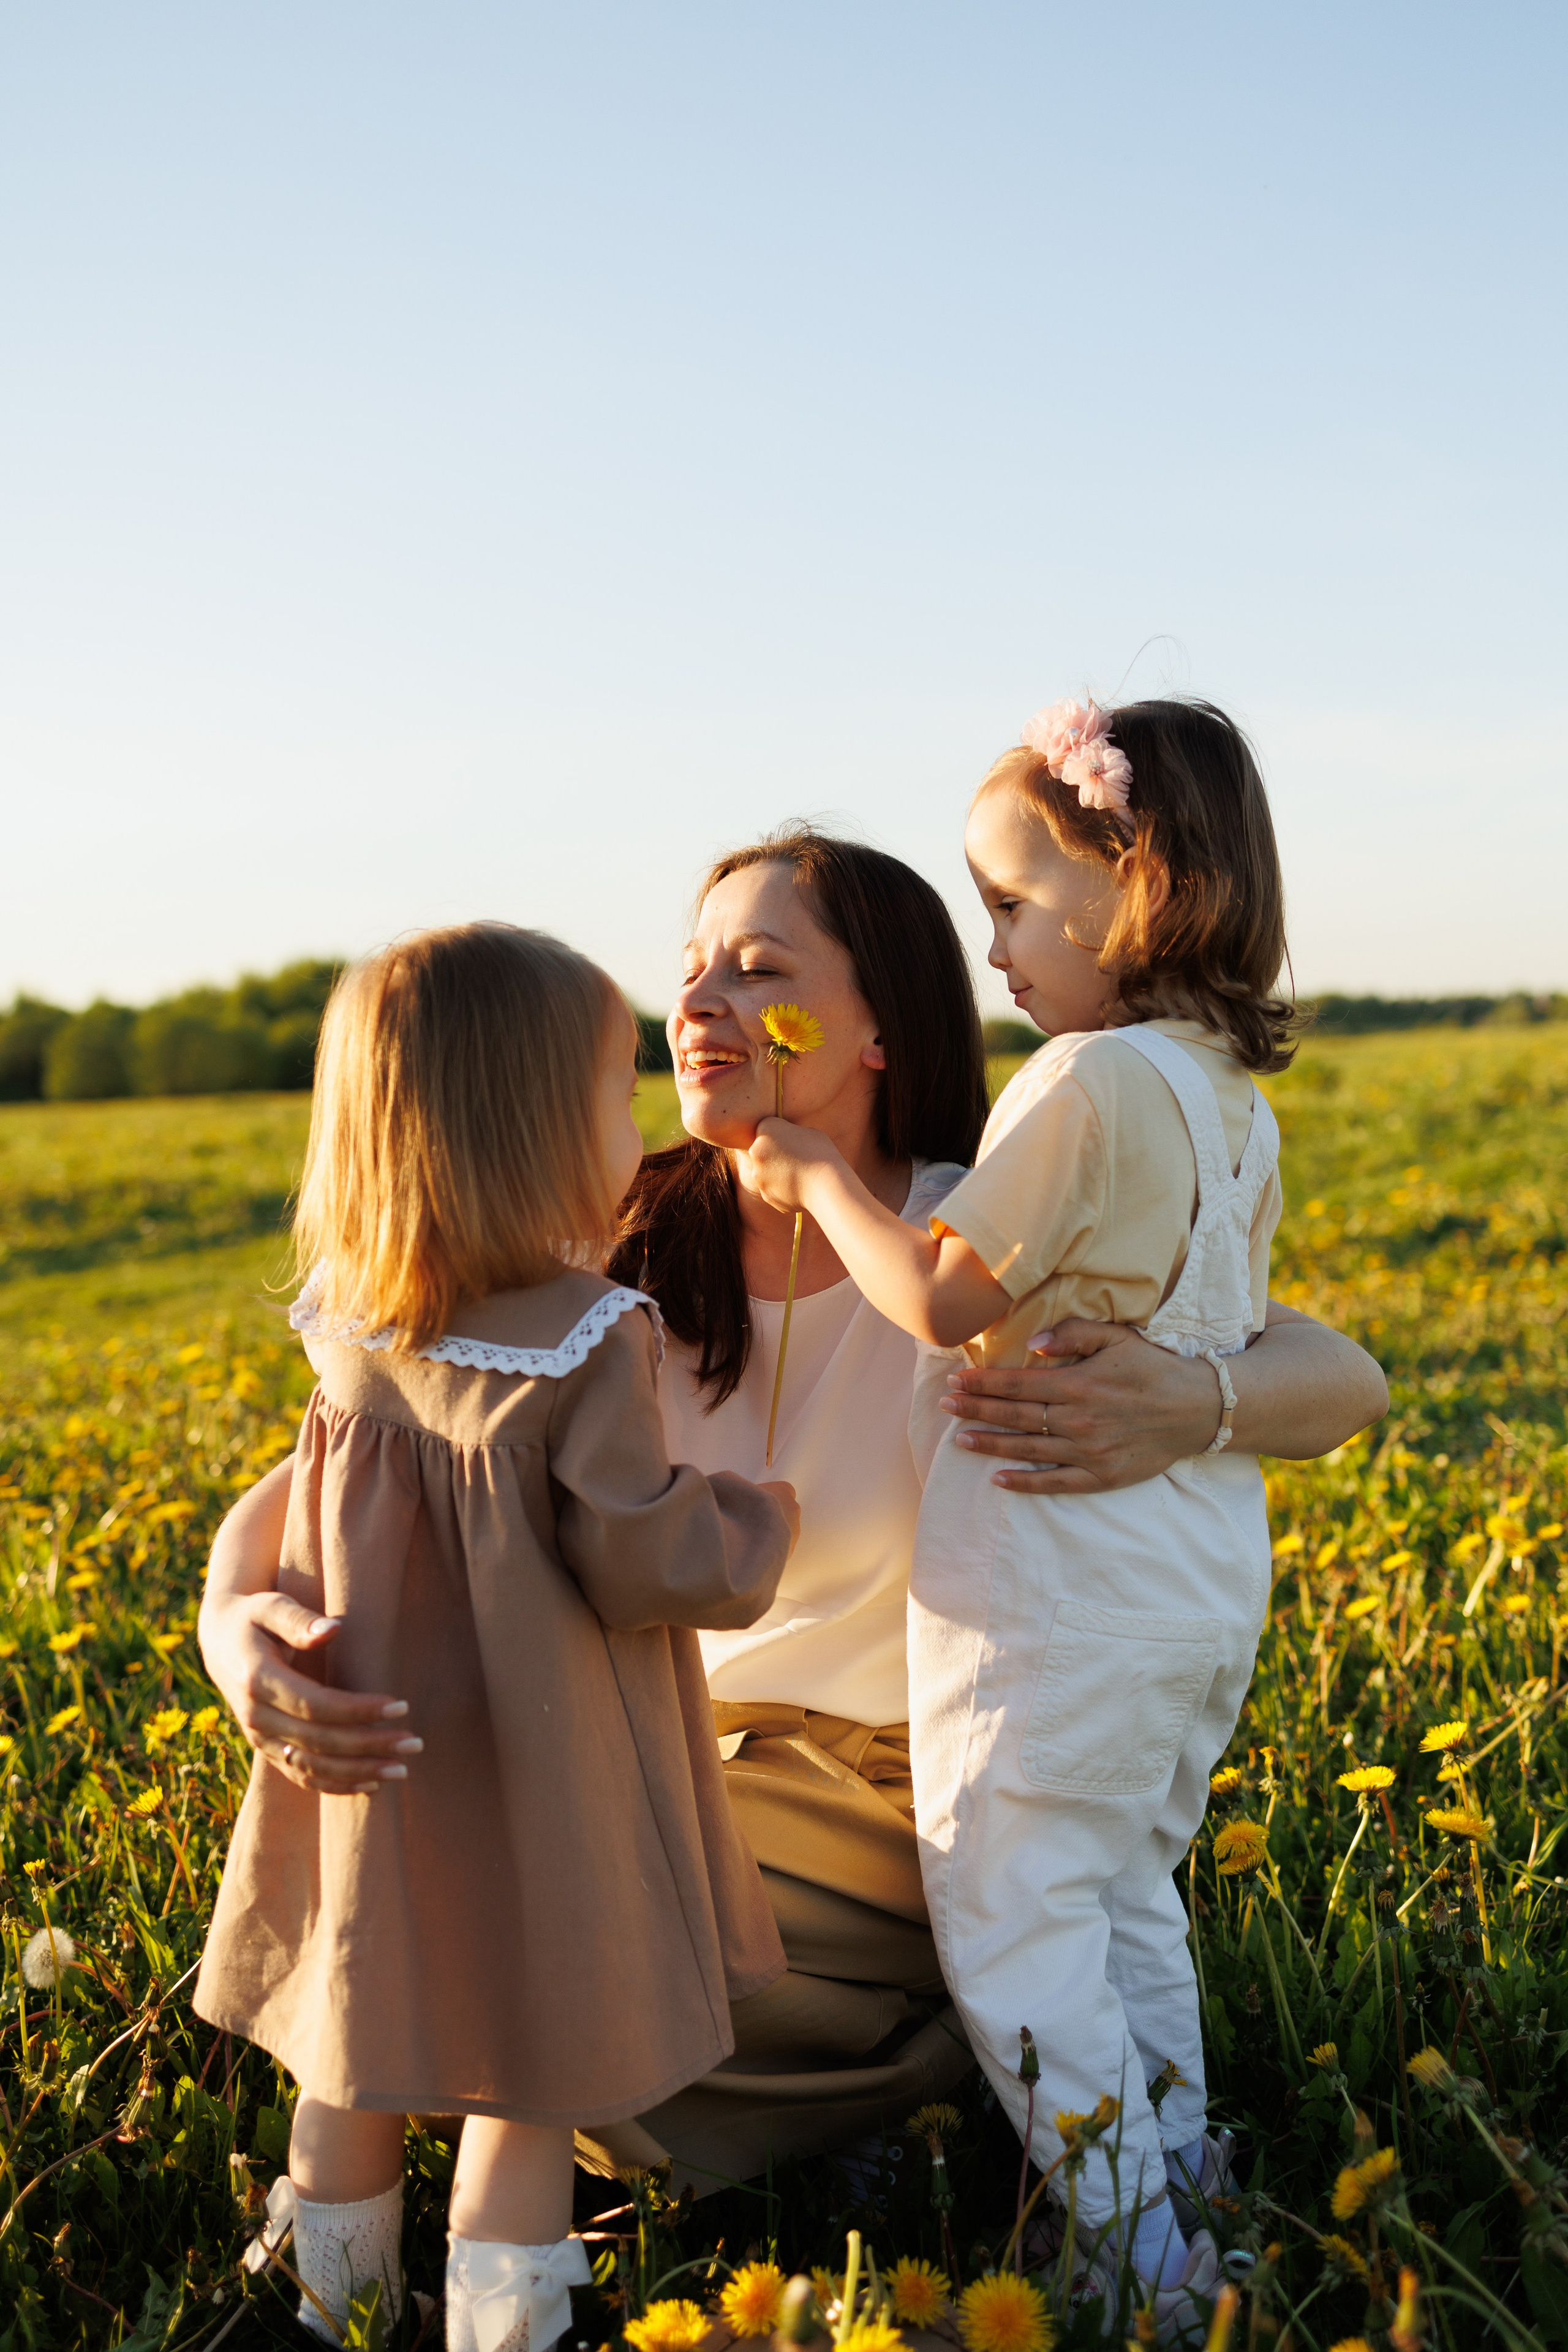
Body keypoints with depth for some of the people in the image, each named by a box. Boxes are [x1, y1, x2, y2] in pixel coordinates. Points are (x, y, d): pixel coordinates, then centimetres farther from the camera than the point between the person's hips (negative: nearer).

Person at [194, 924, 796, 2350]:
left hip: (365, 1761, 6)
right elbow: (648, 1566, -21)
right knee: (531, 2085, 13)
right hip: (531, 1787, -6)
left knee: (350, 2072, 23)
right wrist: (759, 1522, -2)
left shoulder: (345, 1332, -5)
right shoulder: (588, 1340, -22)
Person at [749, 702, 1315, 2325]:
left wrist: (817, 1176, -5)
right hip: (1206, 1596, 9)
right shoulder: (1237, 1105, 8)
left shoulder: (1089, 1081, -20)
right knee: (1128, 1901, 22)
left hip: (1059, 1611, -9)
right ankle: (1183, 2184, 32)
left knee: (1011, 1932, 5)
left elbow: (943, 1303, -17)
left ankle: (1133, 2252, 13)